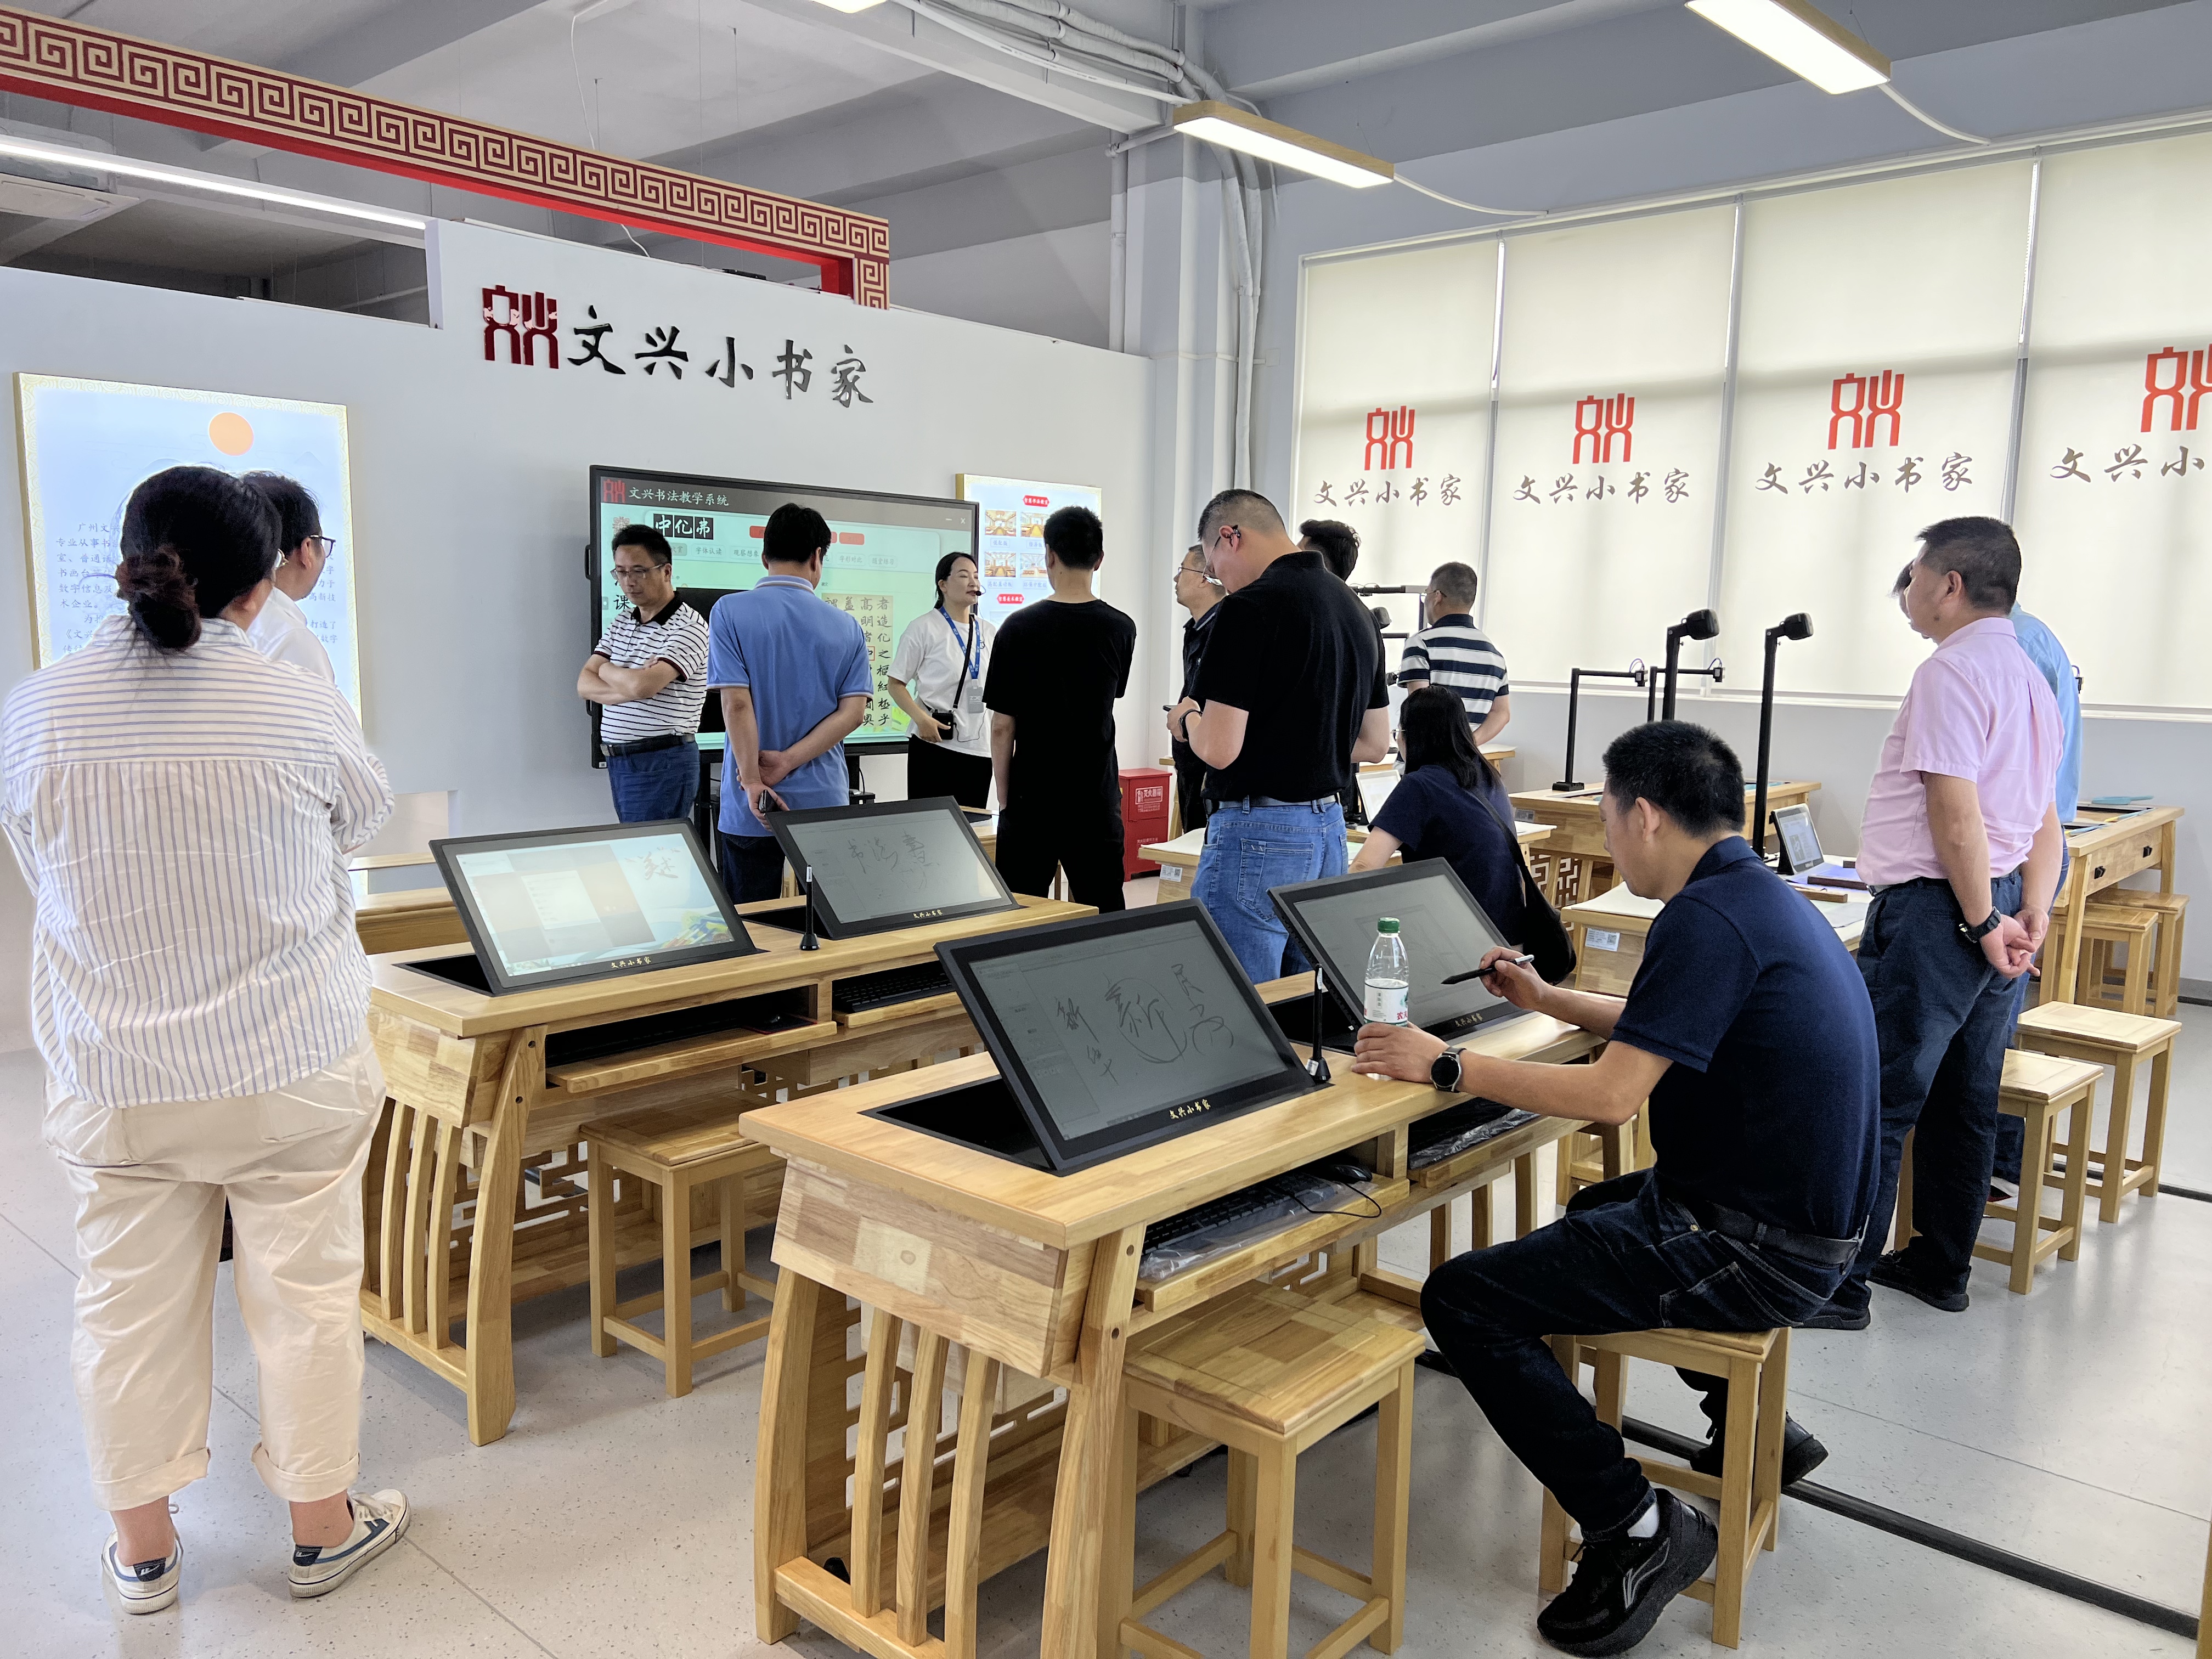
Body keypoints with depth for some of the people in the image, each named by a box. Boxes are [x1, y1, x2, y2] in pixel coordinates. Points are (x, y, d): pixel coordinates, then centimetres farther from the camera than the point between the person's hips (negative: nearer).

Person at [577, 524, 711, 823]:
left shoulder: (688, 627, -13)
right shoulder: (621, 623, 13)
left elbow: (643, 686, -24)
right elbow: (585, 685, 6)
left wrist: (607, 670, -3)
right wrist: (628, 687, -14)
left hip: (662, 765, -8)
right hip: (618, 761, 8)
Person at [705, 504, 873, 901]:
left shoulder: (730, 612, -5)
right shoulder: (847, 626, 3)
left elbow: (736, 703, -13)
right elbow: (853, 712, -5)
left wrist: (753, 781, -10)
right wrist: (788, 761, -9)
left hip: (751, 810, -2)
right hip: (825, 802, 2)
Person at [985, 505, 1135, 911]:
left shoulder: (1020, 628, -9)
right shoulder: (1121, 629, 0)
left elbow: (1002, 727, -7)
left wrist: (1004, 799, 3)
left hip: (1032, 803, -2)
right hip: (1097, 802, 2)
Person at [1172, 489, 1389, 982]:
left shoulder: (1249, 608, -14)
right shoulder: (1355, 609, 11)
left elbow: (1218, 748, -19)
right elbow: (1375, 743, 18)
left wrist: (1187, 717, 1)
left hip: (1259, 834, -9)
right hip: (1329, 828, 9)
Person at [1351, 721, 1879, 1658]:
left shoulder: (1708, 919, -22)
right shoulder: (1764, 897, 10)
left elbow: (1613, 1094, -26)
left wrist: (1447, 1067, -19)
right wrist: (1548, 1001, 27)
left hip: (1757, 1249, -10)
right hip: (1806, 1220, 10)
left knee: (1461, 1302, -12)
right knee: (1597, 1209, 36)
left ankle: (1635, 1530, -4)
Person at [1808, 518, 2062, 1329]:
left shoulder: (1952, 671, -14)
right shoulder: (2030, 677, 17)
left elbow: (1956, 815, -21)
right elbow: (2046, 823, 16)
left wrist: (1981, 925, -15)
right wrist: (2032, 914, 7)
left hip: (1935, 911, -10)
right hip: (1995, 906, 10)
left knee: (1874, 1101, -5)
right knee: (1965, 1102, 16)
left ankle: (1839, 1284, 0)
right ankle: (1940, 1266, 27)